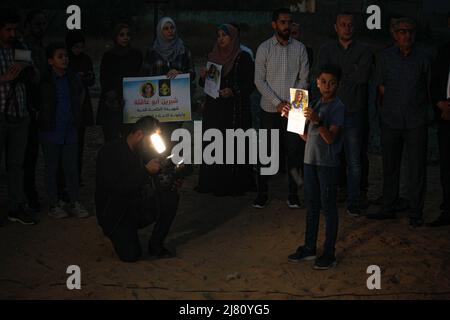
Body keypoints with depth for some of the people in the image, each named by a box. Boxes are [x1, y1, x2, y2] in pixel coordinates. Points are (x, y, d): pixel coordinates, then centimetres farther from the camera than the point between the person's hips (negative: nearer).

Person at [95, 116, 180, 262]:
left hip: (138, 209, 6)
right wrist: (145, 170, -28)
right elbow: (116, 187, -27)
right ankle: (121, 235, 12)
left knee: (170, 197, -19)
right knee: (130, 254, -25)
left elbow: (153, 184, 10)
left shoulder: (144, 152, 4)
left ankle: (156, 245, -4)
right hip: (114, 212, -6)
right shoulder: (109, 152, -17)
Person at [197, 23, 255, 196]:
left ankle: (233, 185, -1)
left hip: (235, 109, -5)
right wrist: (203, 77, -2)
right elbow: (206, 85, 20)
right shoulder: (212, 57, 14)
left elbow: (251, 83, -6)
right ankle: (212, 183, 9)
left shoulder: (243, 58, -3)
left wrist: (233, 91, -20)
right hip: (214, 109, 5)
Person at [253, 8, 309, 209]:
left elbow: (304, 79, 2)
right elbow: (259, 80, -4)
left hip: (293, 109, 1)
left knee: (294, 151, 1)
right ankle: (262, 194, 12)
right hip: (270, 109, -1)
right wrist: (277, 103, -12)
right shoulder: (264, 48, -1)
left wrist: (292, 102, -11)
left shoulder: (300, 48, 4)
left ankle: (293, 194, 11)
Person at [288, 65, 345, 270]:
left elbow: (331, 138, -20)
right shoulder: (315, 104, 11)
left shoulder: (338, 107, -11)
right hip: (311, 161, 7)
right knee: (311, 206, 14)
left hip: (328, 163, -7)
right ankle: (309, 248, 25)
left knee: (328, 207, -1)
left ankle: (329, 254, 6)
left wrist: (317, 121, -33)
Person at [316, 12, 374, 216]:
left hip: (354, 112, -2)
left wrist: (340, 75, -3)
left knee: (355, 160, -2)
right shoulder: (327, 50, 11)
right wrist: (350, 74, -8)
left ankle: (354, 202, 5)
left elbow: (363, 75, -12)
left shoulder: (364, 51, 5)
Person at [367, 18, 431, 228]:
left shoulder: (423, 58, 1)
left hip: (416, 122, -2)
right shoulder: (386, 57, 5)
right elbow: (381, 87, 10)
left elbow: (428, 89, 8)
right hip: (390, 120, 2)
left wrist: (418, 108, 5)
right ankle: (388, 209, 21)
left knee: (416, 169, -1)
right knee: (389, 166, 10)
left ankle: (416, 214, 7)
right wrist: (389, 107, 5)